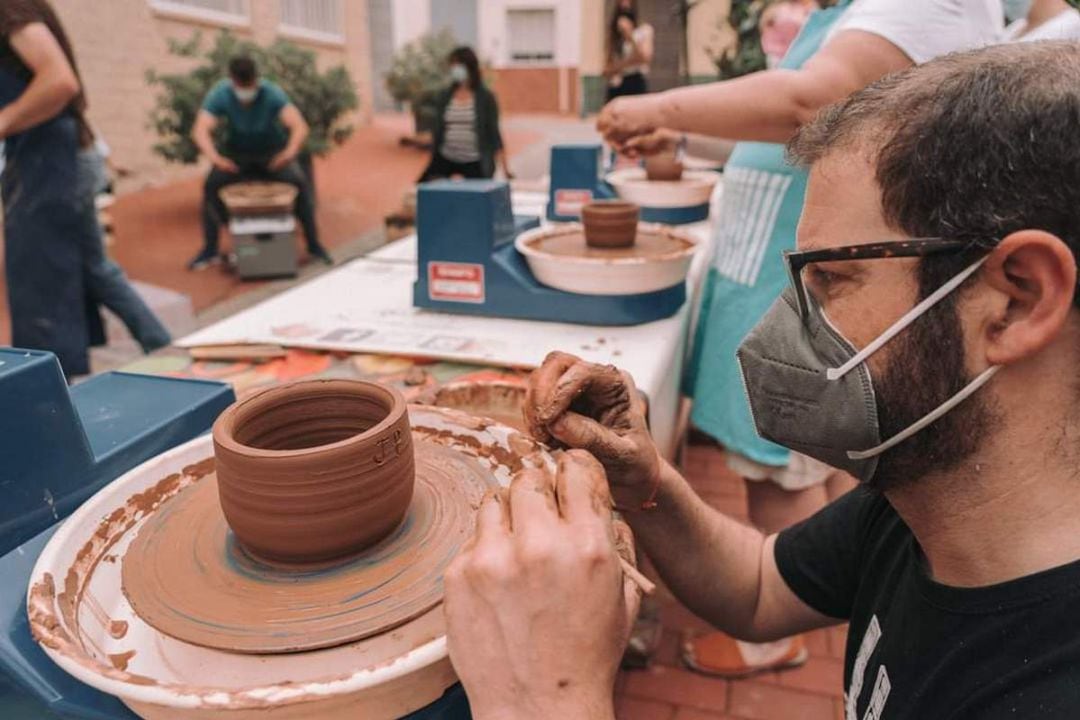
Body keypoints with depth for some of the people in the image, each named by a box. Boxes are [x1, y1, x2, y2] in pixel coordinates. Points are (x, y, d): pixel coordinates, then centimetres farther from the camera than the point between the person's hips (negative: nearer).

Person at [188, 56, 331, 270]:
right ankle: (210, 249, -8)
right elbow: (200, 130, -30)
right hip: (237, 155, 1)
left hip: (273, 153, -1)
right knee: (212, 184, -21)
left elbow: (299, 126, -35)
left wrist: (291, 150, -55)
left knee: (301, 182, -26)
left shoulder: (272, 93, -27)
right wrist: (214, 156, -50)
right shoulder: (219, 95, -22)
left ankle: (314, 244, -11)